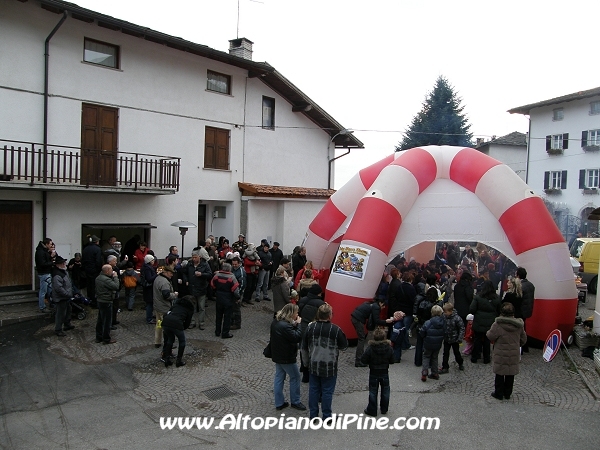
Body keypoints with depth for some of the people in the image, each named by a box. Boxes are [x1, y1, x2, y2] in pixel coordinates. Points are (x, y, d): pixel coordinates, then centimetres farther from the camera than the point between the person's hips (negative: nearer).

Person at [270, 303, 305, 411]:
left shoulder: (275, 321, 2)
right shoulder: (285, 326, -29)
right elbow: (297, 337, -27)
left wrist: (294, 325, -5)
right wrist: (298, 324, -19)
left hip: (277, 355, 9)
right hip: (286, 357, -9)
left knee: (279, 378, 15)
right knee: (295, 377, 9)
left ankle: (279, 403, 24)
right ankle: (295, 402, 22)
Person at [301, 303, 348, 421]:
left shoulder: (310, 327, -6)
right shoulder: (335, 330, -18)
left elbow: (304, 348, 4)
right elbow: (344, 345, -4)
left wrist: (307, 362, 18)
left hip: (313, 365, 3)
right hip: (329, 367, -3)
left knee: (313, 389, 16)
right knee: (327, 391, 9)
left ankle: (313, 414, 27)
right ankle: (326, 417, 21)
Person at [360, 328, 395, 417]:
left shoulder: (370, 348, -20)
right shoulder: (389, 348, -13)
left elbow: (363, 360, -17)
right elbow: (392, 361, -4)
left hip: (373, 374, -2)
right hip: (385, 373, 2)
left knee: (373, 392, 11)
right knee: (385, 391, 19)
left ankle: (372, 410, 18)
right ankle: (384, 409, 31)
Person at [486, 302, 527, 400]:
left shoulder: (497, 324, -20)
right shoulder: (519, 325, -3)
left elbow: (490, 336, -13)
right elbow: (523, 339, 9)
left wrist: (488, 331, 8)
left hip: (501, 355, -4)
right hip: (514, 355, 4)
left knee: (500, 374, 10)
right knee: (510, 375, 16)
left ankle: (499, 393, 19)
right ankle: (507, 393, 27)